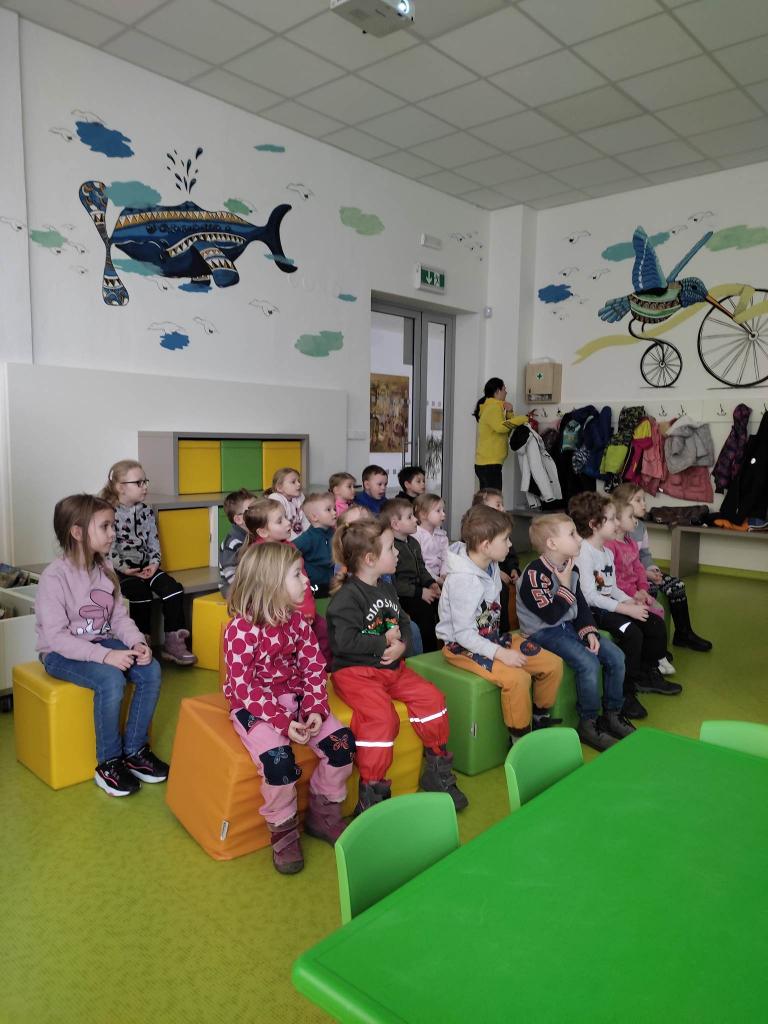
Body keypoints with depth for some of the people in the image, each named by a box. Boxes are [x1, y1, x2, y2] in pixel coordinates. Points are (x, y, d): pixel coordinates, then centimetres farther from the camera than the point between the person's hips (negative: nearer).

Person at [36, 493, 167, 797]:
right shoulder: (55, 576, -19)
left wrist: (137, 642, -17)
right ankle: (109, 763, -11)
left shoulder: (105, 568, 1)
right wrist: (105, 655, -32)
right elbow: (55, 636, -24)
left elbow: (119, 616, 3)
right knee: (111, 679, -32)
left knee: (151, 670, -17)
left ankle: (134, 751, 0)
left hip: (102, 643, 6)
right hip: (62, 653, -6)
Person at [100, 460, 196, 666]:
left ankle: (173, 642, -10)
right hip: (120, 569, -5)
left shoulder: (146, 512, 10)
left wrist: (154, 562, -7)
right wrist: (125, 569, -21)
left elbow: (153, 542, 10)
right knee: (140, 591, -31)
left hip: (144, 565, 5)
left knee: (173, 588, -16)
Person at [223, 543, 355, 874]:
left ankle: (322, 814, 14)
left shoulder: (297, 621, 0)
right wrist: (283, 722, -25)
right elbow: (244, 686, -19)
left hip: (294, 698, 6)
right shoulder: (241, 629, -19)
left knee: (342, 741, -10)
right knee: (278, 757, -30)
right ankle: (283, 831, -2)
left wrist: (316, 710, -15)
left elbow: (314, 669, 0)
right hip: (253, 706, -5)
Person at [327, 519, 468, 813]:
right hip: (355, 671, -8)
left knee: (432, 698, -6)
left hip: (391, 666, 8)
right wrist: (384, 642, -14)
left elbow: (403, 623, 17)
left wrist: (402, 645, -7)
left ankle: (437, 771, 11)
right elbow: (344, 642, -25)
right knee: (382, 717, -29)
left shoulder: (386, 589, 12)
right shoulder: (347, 596, -14)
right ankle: (370, 794, -14)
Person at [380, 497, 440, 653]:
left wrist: (431, 583, 3)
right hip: (400, 597, -8)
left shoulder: (413, 542, 13)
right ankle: (428, 651, -10)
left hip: (418, 590, 9)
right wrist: (419, 593, -19)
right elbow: (391, 583, -21)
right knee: (425, 609, -25)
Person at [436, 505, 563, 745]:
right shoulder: (463, 581, -26)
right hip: (462, 646, -9)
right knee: (517, 678, -30)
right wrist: (500, 653, -28)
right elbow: (464, 634, -25)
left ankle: (540, 720, 22)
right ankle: (521, 741, -8)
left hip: (491, 637, 9)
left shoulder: (491, 566, 0)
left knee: (553, 664, 1)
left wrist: (501, 643, 2)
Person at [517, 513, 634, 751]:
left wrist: (590, 632, -3)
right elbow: (552, 615, -25)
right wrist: (565, 586, -18)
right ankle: (588, 724, -7)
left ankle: (612, 714, 15)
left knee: (615, 657, -2)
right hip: (543, 633, -9)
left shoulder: (570, 569, 6)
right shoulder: (534, 575, -21)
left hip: (569, 626, 9)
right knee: (588, 663, -26)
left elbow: (581, 605, 12)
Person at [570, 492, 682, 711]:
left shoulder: (608, 552, 14)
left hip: (609, 606, 10)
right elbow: (589, 595, -24)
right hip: (592, 611, -10)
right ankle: (623, 693, -13)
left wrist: (631, 602, -2)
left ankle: (647, 675, 26)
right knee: (631, 633, -27)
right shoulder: (583, 553, -18)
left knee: (656, 624, 6)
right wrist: (625, 609, -23)